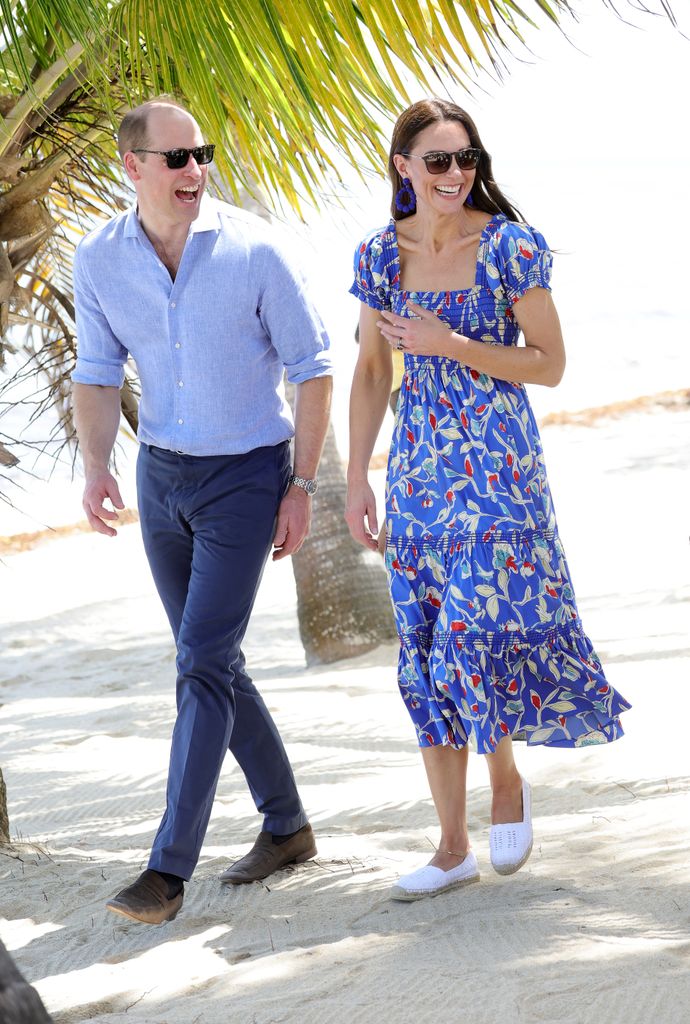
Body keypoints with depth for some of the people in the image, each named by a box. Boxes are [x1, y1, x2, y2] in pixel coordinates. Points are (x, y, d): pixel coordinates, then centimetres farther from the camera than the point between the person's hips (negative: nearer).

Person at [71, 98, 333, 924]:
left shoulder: (253, 250, -16)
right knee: (212, 662, 12)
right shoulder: (98, 259, -6)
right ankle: (286, 826, 28)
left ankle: (169, 868, -11)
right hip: (162, 476, 5)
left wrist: (301, 486, -9)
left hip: (247, 476, -5)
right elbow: (97, 375, 0)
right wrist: (95, 468, -18)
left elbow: (311, 368, -8)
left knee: (203, 663, -12)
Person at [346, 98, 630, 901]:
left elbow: (550, 365, -7)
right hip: (419, 471, 4)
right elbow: (371, 372, 11)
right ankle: (453, 847, 13)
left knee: (477, 635, -13)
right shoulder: (381, 255, 4)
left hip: (497, 471, -4)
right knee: (426, 653, 4)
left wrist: (451, 346, -17)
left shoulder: (511, 247, -8)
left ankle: (507, 777, 18)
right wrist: (356, 480, 7)